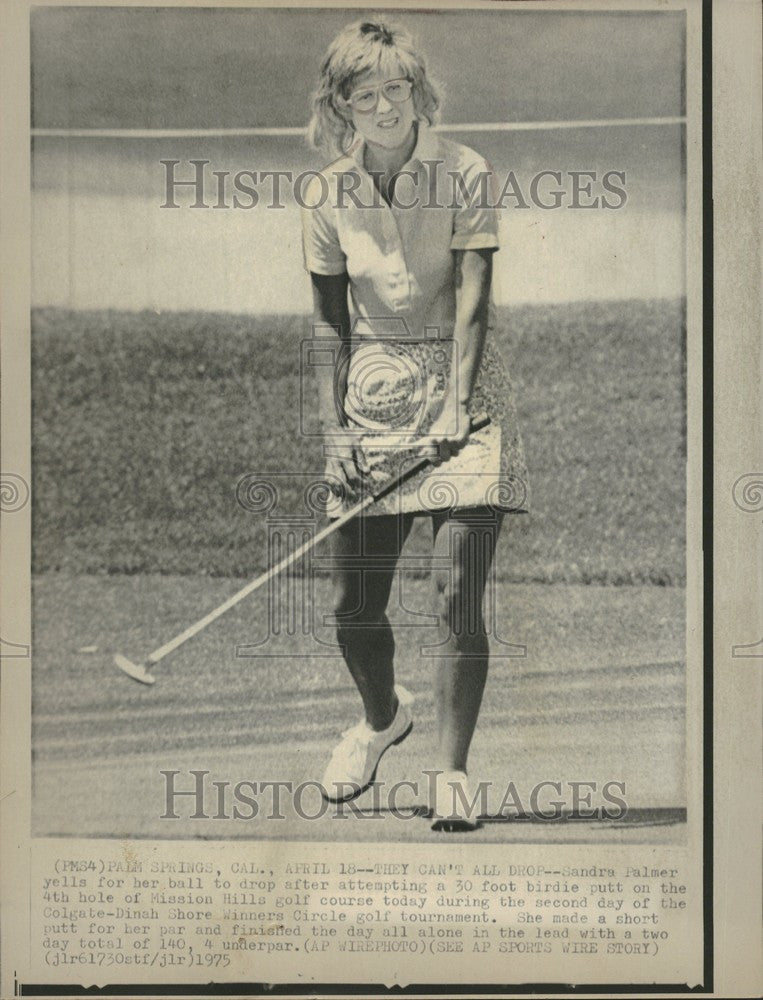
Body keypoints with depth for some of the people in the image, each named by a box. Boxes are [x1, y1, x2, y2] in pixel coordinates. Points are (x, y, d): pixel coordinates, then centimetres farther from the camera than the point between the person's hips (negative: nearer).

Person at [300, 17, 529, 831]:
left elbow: (472, 299, -11)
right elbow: (329, 321, 6)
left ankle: (450, 773, 0)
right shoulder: (326, 194, 4)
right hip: (372, 392, 3)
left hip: (459, 385, -3)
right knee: (352, 603, 4)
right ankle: (381, 716, 36)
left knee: (456, 591, -12)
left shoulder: (464, 174, -5)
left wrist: (456, 405, -20)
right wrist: (333, 427, -1)